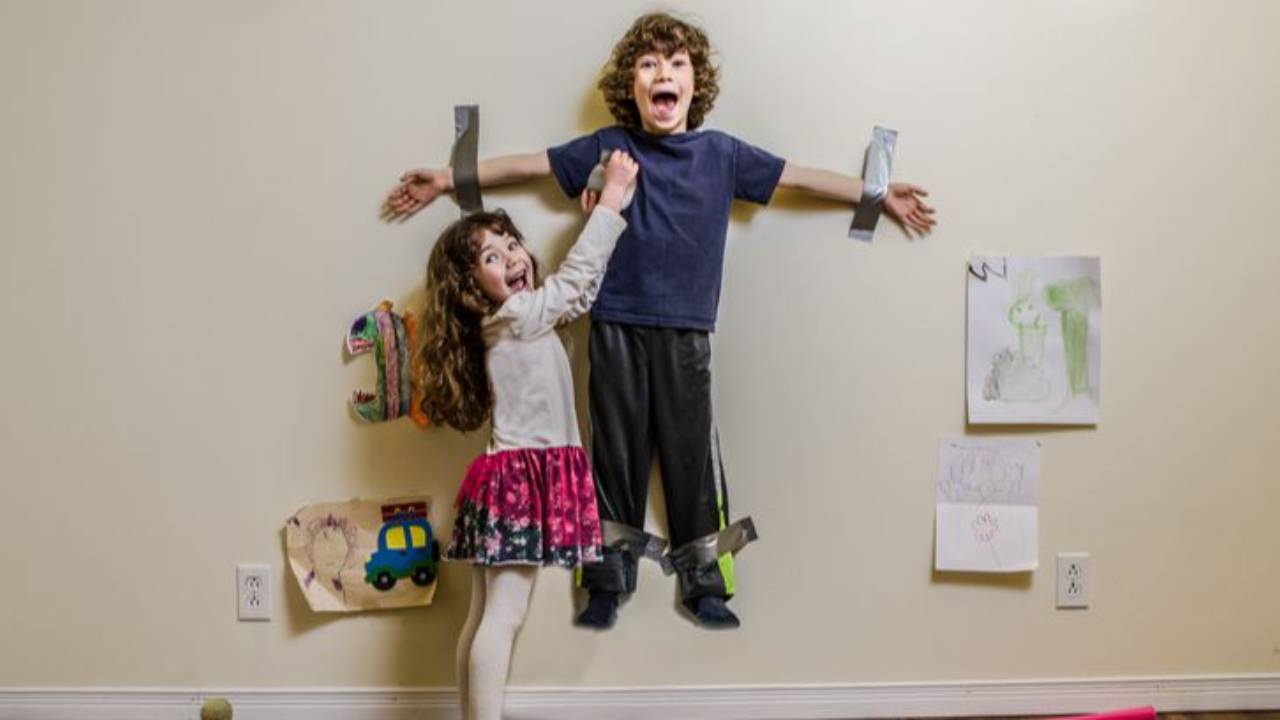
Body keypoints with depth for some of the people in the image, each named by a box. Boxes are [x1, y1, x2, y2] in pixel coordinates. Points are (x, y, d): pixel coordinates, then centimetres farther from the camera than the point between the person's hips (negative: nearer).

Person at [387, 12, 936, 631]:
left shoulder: (720, 153, 6)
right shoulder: (605, 149, 4)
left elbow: (801, 177, 12)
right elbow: (527, 164, 10)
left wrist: (881, 195, 15)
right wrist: (446, 179, 12)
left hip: (686, 335, 1)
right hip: (616, 330, 0)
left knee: (693, 460, 4)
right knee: (616, 457, 7)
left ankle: (704, 584, 18)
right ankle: (608, 581, 20)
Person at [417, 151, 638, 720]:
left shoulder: (509, 321, 16)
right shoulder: (518, 315, -10)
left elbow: (576, 291, 21)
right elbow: (577, 276, -7)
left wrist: (599, 214, 17)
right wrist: (613, 194, -2)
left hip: (510, 477, 9)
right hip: (522, 478, -9)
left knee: (484, 616, 10)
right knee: (504, 616, -11)